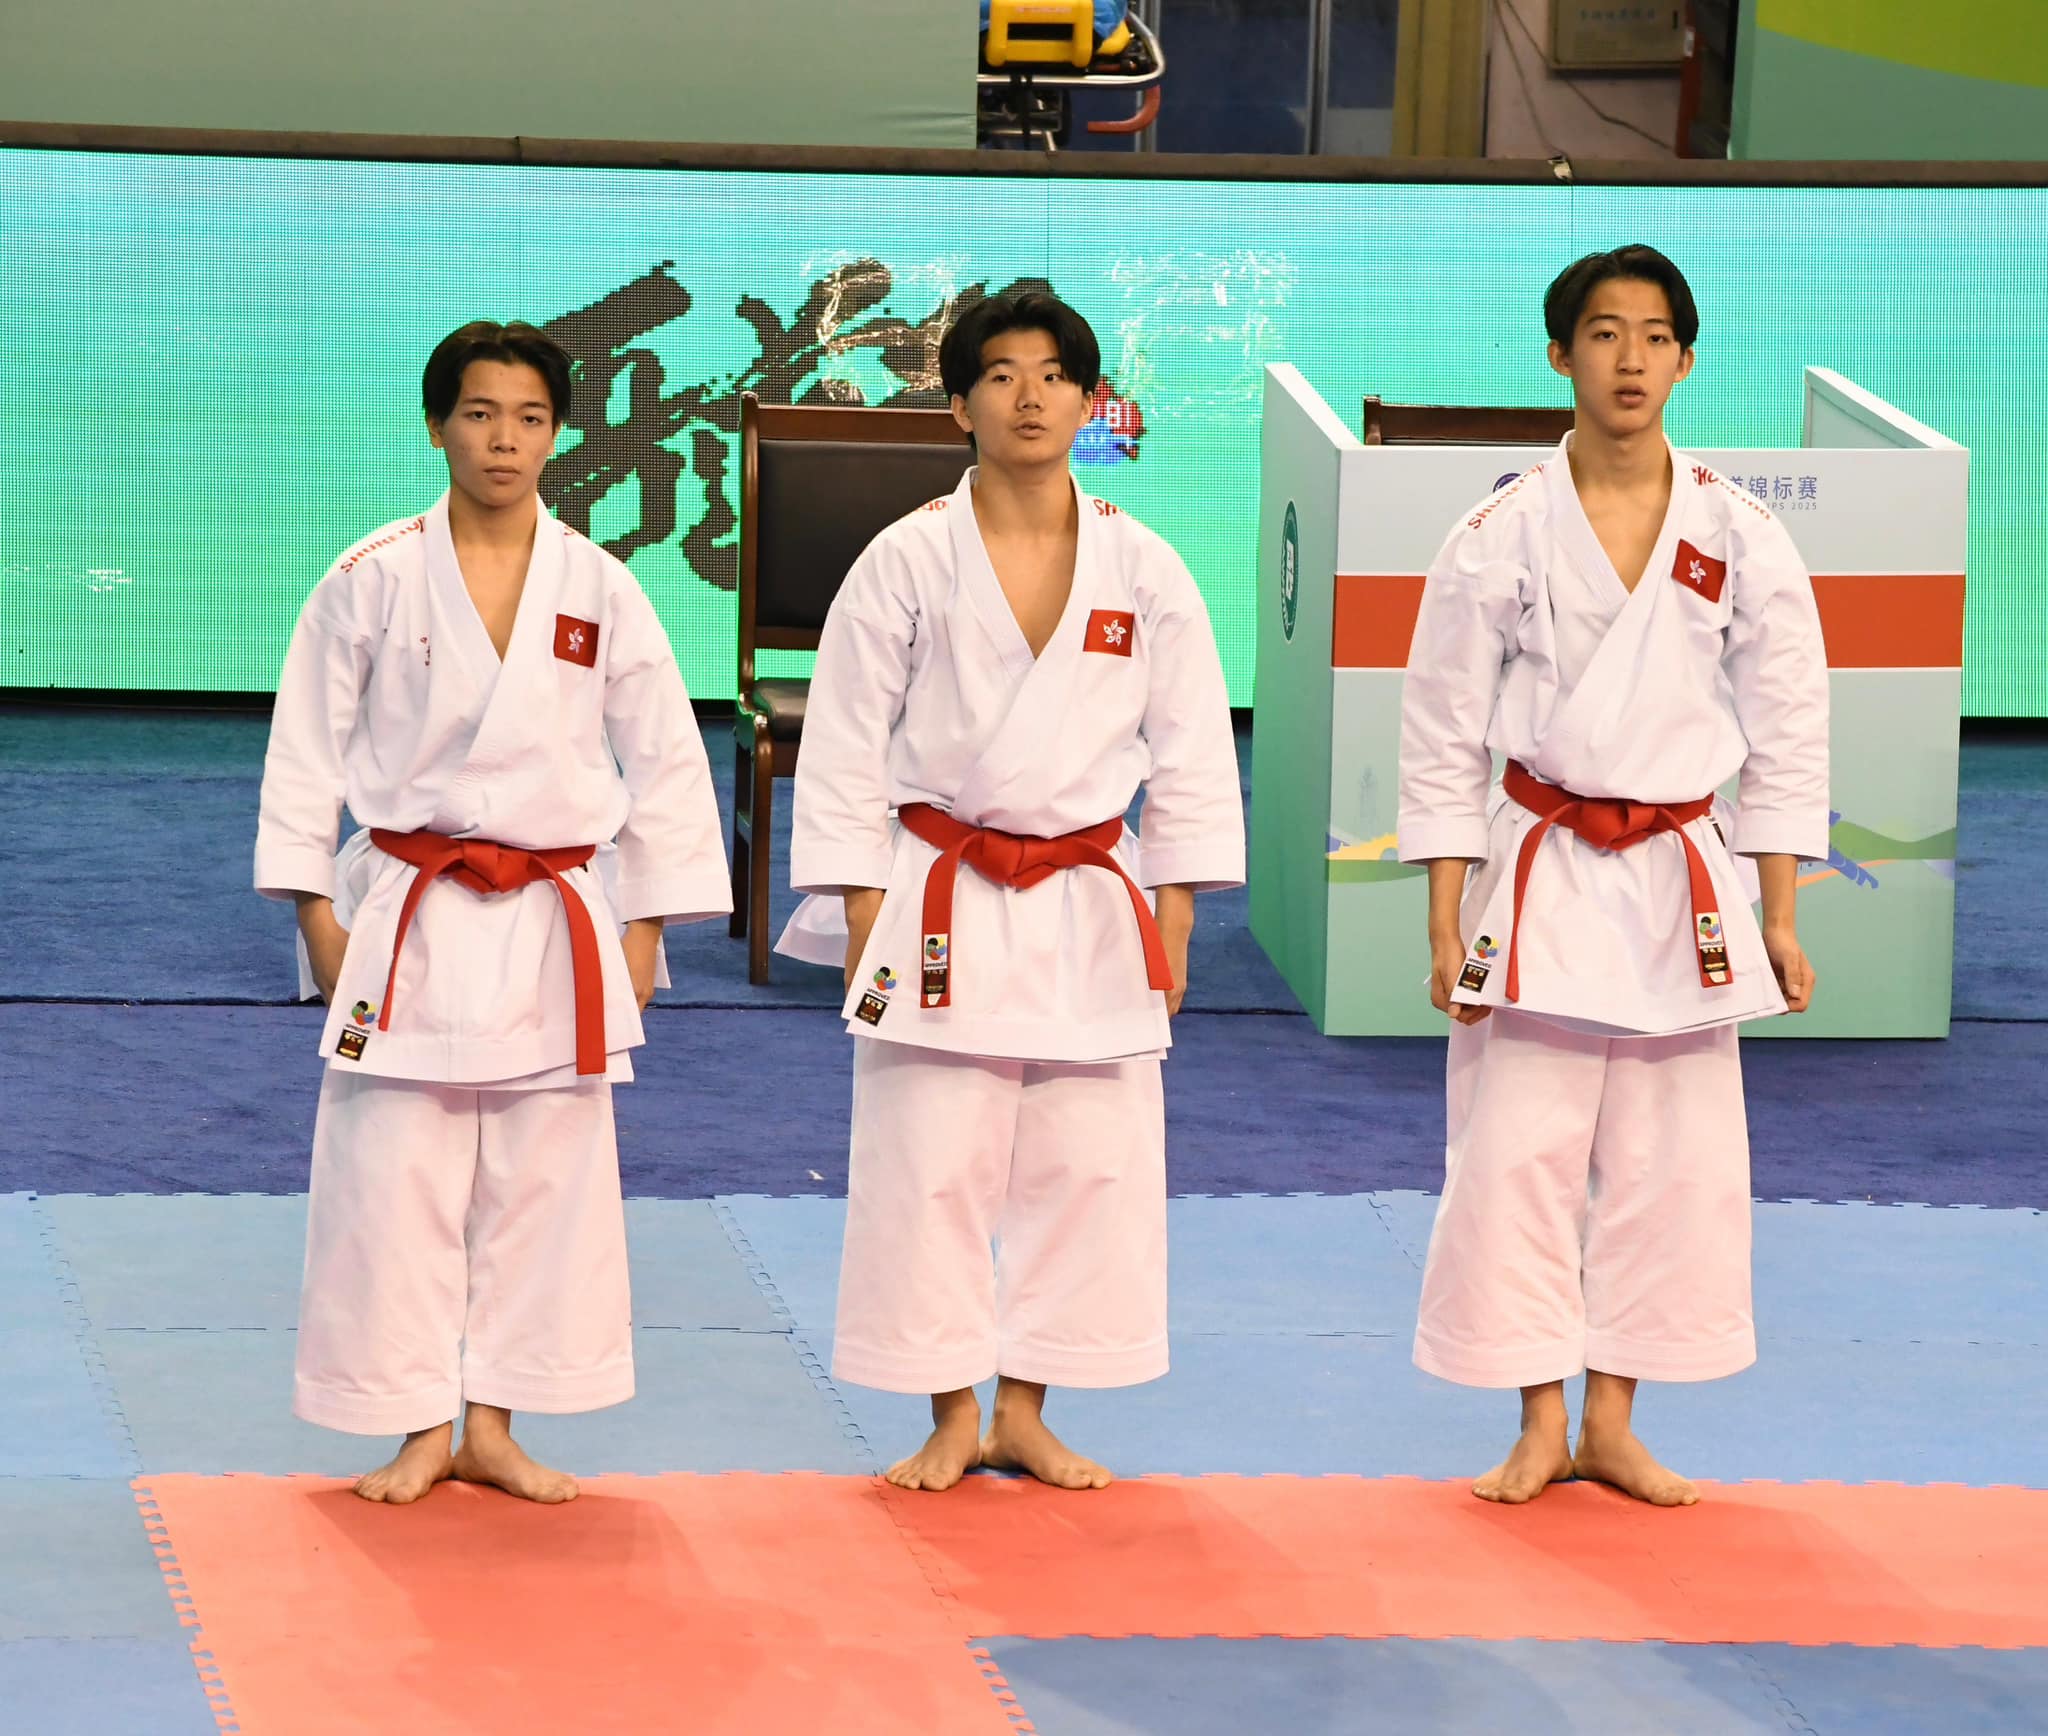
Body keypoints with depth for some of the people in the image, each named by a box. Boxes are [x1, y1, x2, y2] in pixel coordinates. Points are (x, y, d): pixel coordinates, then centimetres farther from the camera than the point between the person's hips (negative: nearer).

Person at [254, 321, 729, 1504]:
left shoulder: (602, 592, 2)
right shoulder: (374, 581, -2)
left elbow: (665, 762, 8)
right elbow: (307, 750, 2)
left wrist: (645, 928, 5)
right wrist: (317, 912, -2)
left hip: (554, 928, 2)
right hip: (409, 916, -2)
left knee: (542, 1184, 5)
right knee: (395, 1183, -2)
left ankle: (493, 1431, 17)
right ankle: (419, 1433, 10)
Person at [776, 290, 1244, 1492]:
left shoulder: (1144, 570, 2)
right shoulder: (908, 562, -3)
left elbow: (1192, 753, 7)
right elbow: (846, 753, -1)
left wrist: (1172, 927, 3)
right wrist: (864, 930, -5)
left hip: (1090, 913, 2)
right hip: (941, 911, -2)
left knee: (1089, 1169, 3)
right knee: (930, 1172, -1)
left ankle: (1027, 1415, 17)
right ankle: (954, 1418, 13)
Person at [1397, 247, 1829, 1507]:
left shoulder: (1744, 540, 0)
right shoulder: (1502, 539, -4)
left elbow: (1787, 736, 6)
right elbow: (1444, 740, 0)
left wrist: (1779, 918, 3)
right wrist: (1447, 923, -4)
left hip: (1682, 882, 2)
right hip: (1542, 876, -2)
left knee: (1671, 1163, 5)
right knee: (1517, 1155, -2)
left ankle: (1612, 1426, 17)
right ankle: (1540, 1427, 11)